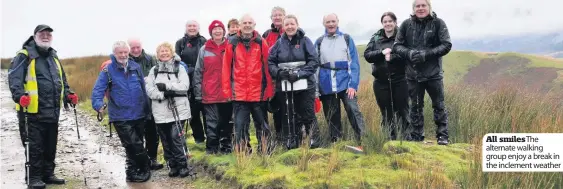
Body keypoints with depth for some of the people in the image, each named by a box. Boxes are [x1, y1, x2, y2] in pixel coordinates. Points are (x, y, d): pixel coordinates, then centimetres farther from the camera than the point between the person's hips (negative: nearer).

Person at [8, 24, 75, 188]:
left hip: (53, 111, 7)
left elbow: (62, 80, 28)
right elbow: (14, 77, -14)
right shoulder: (24, 56, -3)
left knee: (51, 145, 13)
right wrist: (19, 95, -30)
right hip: (33, 110, -7)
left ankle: (48, 174, 24)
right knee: (35, 147, -2)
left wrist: (68, 94, 12)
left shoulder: (54, 57, 20)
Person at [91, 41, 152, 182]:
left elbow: (143, 90, 13)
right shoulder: (108, 70, -5)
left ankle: (132, 173, 27)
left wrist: (147, 110, 14)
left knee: (134, 146, 14)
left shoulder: (136, 67, 7)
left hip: (138, 115, 4)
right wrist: (98, 104, -32)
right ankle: (144, 169, 8)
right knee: (135, 145, -10)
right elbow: (98, 90, -13)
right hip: (121, 117, -4)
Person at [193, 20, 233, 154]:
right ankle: (211, 147, 7)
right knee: (212, 122, -2)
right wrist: (198, 92, 0)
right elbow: (198, 72, 6)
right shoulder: (204, 50, 5)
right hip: (210, 94, -1)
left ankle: (226, 146, 20)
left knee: (226, 121, 9)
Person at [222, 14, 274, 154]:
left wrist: (269, 90, -2)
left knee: (262, 125, 11)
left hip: (259, 93, 0)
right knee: (240, 126, 1)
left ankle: (264, 152, 23)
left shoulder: (261, 43, 3)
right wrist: (227, 90, -2)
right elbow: (226, 68, 3)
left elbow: (267, 68, 2)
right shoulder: (232, 44, 3)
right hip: (239, 94, 0)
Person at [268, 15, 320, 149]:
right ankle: (290, 146, 16)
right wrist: (279, 72, -12)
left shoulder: (305, 41, 1)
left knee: (308, 115, -2)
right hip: (284, 86, 3)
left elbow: (314, 61, -5)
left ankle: (314, 143, 9)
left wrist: (299, 74, -16)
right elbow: (270, 62, 7)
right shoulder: (279, 43, 8)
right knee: (287, 117, 7)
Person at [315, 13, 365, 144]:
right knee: (331, 117, 8)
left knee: (353, 110, -16)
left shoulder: (347, 39, 6)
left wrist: (353, 84, -12)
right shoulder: (319, 42, 10)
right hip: (326, 85, 2)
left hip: (345, 82, -2)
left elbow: (354, 63, -1)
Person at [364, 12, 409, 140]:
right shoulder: (376, 38, 9)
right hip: (381, 82, 3)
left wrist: (392, 56, -21)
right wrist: (382, 52, -14)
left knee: (402, 111, 1)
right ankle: (390, 140, 18)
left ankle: (407, 139, 8)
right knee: (386, 113, 9)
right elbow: (367, 55, 0)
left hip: (400, 80, -3)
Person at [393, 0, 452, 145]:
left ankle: (442, 136, 18)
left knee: (439, 105, 7)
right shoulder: (406, 24, 0)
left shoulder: (438, 23, -5)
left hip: (433, 73, -2)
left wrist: (426, 54, -19)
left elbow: (446, 45, -8)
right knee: (415, 107, 11)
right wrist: (409, 53, -17)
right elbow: (397, 45, 3)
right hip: (413, 74, 2)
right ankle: (416, 137, 21)